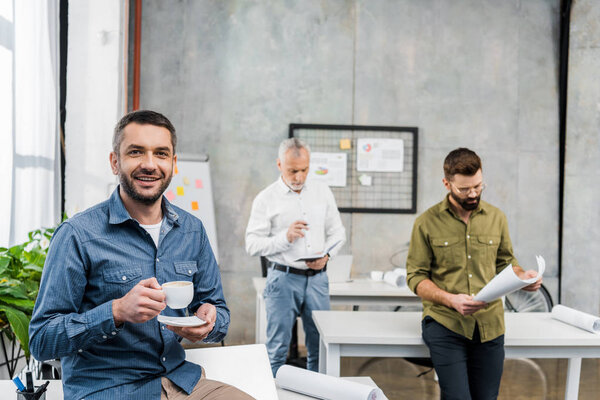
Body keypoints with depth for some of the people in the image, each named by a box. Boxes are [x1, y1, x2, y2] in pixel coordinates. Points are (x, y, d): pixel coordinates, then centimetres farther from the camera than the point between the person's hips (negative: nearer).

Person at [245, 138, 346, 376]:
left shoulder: (323, 192, 9)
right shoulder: (266, 199, -2)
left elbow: (337, 232, 14)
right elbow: (252, 244, -5)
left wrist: (326, 254, -5)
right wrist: (285, 237, -18)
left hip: (317, 278, 3)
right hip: (283, 278, -3)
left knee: (320, 347, 8)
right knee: (277, 349, 1)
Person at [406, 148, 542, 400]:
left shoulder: (496, 218, 9)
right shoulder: (427, 223, -1)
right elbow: (416, 277, -1)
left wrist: (522, 276, -3)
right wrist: (451, 300, -17)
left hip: (490, 325, 4)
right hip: (445, 323, -3)